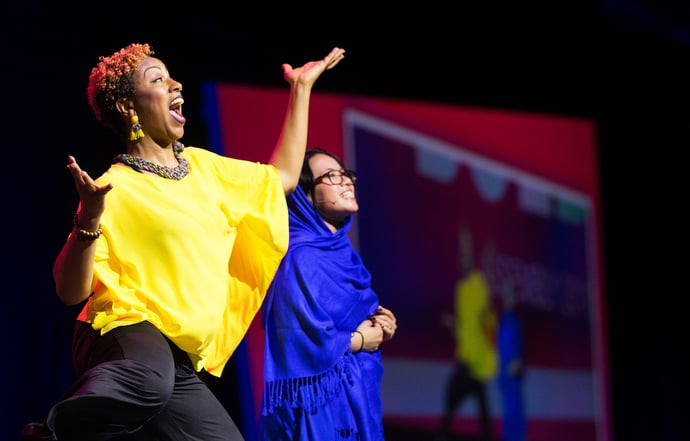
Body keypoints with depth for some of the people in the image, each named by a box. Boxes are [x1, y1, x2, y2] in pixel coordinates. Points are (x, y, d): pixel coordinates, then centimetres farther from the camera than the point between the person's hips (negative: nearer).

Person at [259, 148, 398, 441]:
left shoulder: (344, 254, 12)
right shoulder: (300, 258, -16)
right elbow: (304, 339, -24)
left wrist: (380, 328, 0)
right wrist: (359, 340, -10)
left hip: (355, 395, 9)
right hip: (319, 403, -9)